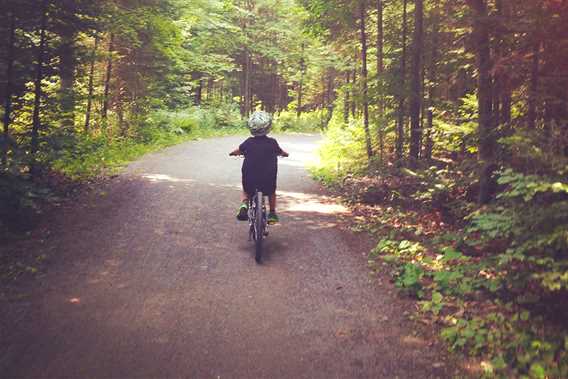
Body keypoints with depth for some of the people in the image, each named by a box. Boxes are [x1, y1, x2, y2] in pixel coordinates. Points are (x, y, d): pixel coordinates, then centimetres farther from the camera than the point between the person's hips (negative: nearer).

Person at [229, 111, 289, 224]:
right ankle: (272, 213, 28)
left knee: (246, 192, 30)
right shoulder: (272, 143, -3)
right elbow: (281, 152, 16)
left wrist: (233, 153, 37)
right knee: (272, 192, 32)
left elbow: (237, 151, 14)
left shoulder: (249, 142, -3)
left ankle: (244, 205, 5)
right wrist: (285, 153, 39)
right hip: (268, 182, 0)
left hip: (249, 181, 0)